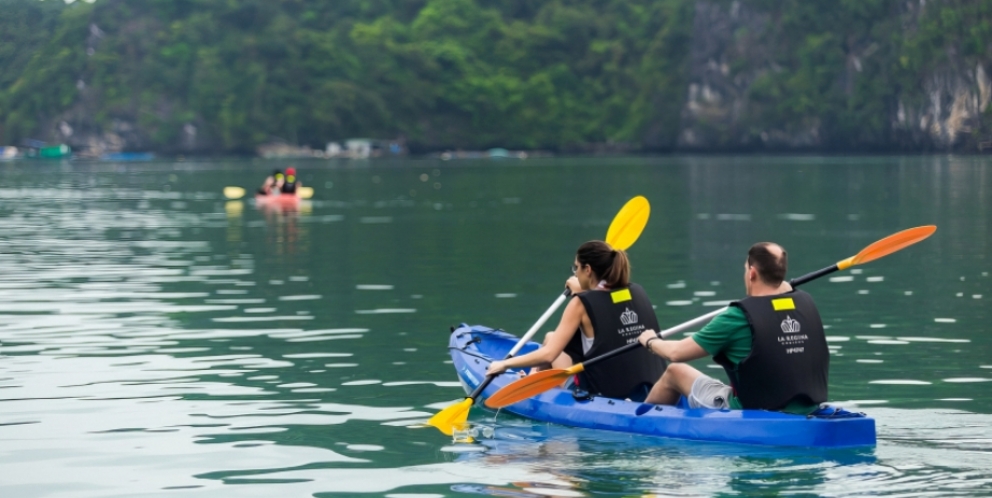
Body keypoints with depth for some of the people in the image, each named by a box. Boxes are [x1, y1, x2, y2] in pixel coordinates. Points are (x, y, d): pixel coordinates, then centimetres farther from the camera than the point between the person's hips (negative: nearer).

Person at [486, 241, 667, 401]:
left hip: (605, 398, -5)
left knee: (550, 338, 17)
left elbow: (549, 354, -12)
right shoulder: (637, 292, 3)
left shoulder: (581, 304, -11)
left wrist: (505, 364, -1)